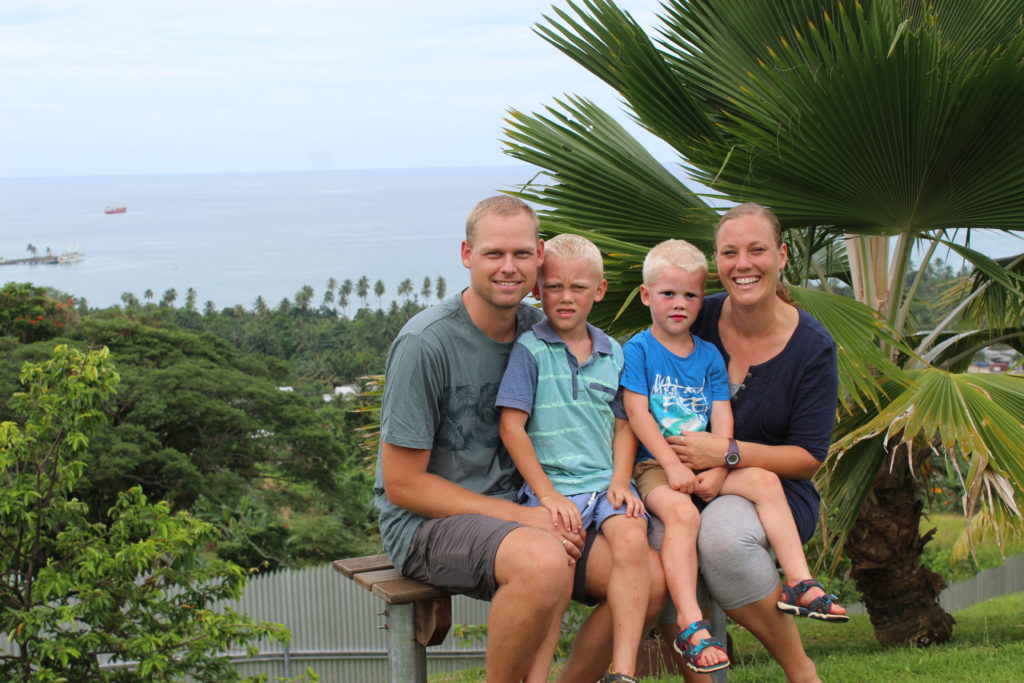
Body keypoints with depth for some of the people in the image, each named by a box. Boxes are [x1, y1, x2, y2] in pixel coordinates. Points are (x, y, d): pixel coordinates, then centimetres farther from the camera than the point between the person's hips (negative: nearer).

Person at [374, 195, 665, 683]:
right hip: (426, 521, -6)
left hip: (517, 511, 6)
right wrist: (518, 516, -17)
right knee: (543, 562, -37)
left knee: (650, 577, -14)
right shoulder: (425, 344, -15)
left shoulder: (539, 329, 5)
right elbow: (402, 483, -14)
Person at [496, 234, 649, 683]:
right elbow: (512, 427, -3)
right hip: (550, 484, -3)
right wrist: (548, 494, -8)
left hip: (605, 482, 3)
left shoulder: (612, 353, 15)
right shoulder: (529, 349, 1)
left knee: (632, 539, -27)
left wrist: (620, 481, 2)